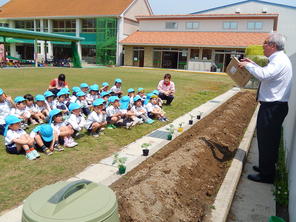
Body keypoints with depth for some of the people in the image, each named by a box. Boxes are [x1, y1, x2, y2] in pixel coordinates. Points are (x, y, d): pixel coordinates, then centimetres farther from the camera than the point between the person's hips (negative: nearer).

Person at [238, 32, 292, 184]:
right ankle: (267, 167, 35)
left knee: (266, 140, -2)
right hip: (274, 106, 11)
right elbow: (266, 72, 30)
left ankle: (266, 175, 9)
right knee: (270, 140, 20)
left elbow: (263, 75, -33)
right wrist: (253, 64, 20)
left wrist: (247, 65, -19)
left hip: (272, 108, -11)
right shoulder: (279, 59, 15)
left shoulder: (279, 61, -18)